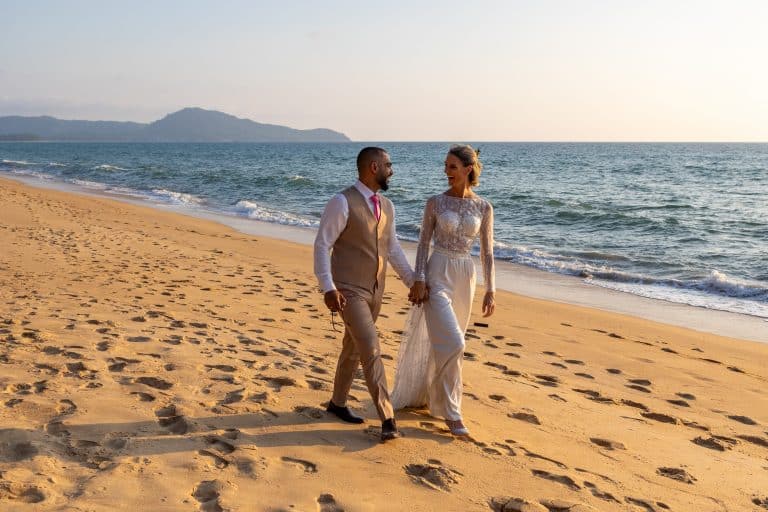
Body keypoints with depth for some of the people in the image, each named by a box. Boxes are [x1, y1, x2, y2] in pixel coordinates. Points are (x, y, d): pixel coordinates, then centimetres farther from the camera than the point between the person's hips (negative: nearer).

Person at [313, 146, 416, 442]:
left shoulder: (386, 206, 9)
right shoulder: (342, 202, -15)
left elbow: (393, 249, 16)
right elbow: (322, 246, -16)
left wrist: (414, 282, 13)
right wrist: (328, 288, -24)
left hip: (374, 291, 8)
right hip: (348, 291, -7)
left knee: (353, 350, 18)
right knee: (371, 350, -14)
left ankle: (337, 403, 36)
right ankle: (387, 418, -8)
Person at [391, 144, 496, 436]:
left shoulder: (483, 208, 2)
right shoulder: (436, 202, -3)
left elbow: (487, 251, 4)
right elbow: (424, 243, -1)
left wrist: (490, 290, -1)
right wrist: (419, 280, -11)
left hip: (465, 277, 3)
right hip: (437, 274, -3)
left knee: (441, 340, 13)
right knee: (451, 343, -13)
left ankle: (423, 394, 33)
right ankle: (450, 411, -2)